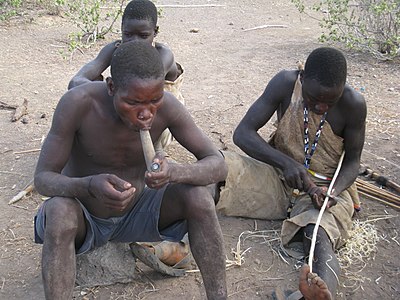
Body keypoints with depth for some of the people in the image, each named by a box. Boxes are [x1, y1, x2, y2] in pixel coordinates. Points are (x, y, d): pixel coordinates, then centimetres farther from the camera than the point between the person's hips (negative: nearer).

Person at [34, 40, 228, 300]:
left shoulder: (166, 106, -21)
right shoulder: (78, 103, -28)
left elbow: (218, 166, -19)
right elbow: (43, 178, -23)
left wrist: (175, 172, -42)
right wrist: (90, 186, -46)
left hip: (137, 214, 2)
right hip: (84, 219, -2)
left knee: (198, 195, -23)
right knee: (59, 212, -36)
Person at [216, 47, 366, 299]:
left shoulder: (353, 104, -15)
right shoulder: (285, 83, -14)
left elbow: (352, 161, -3)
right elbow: (243, 133, -17)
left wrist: (332, 190, -25)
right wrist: (286, 162, -32)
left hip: (328, 186, -2)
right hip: (280, 175, 3)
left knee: (320, 240, -38)